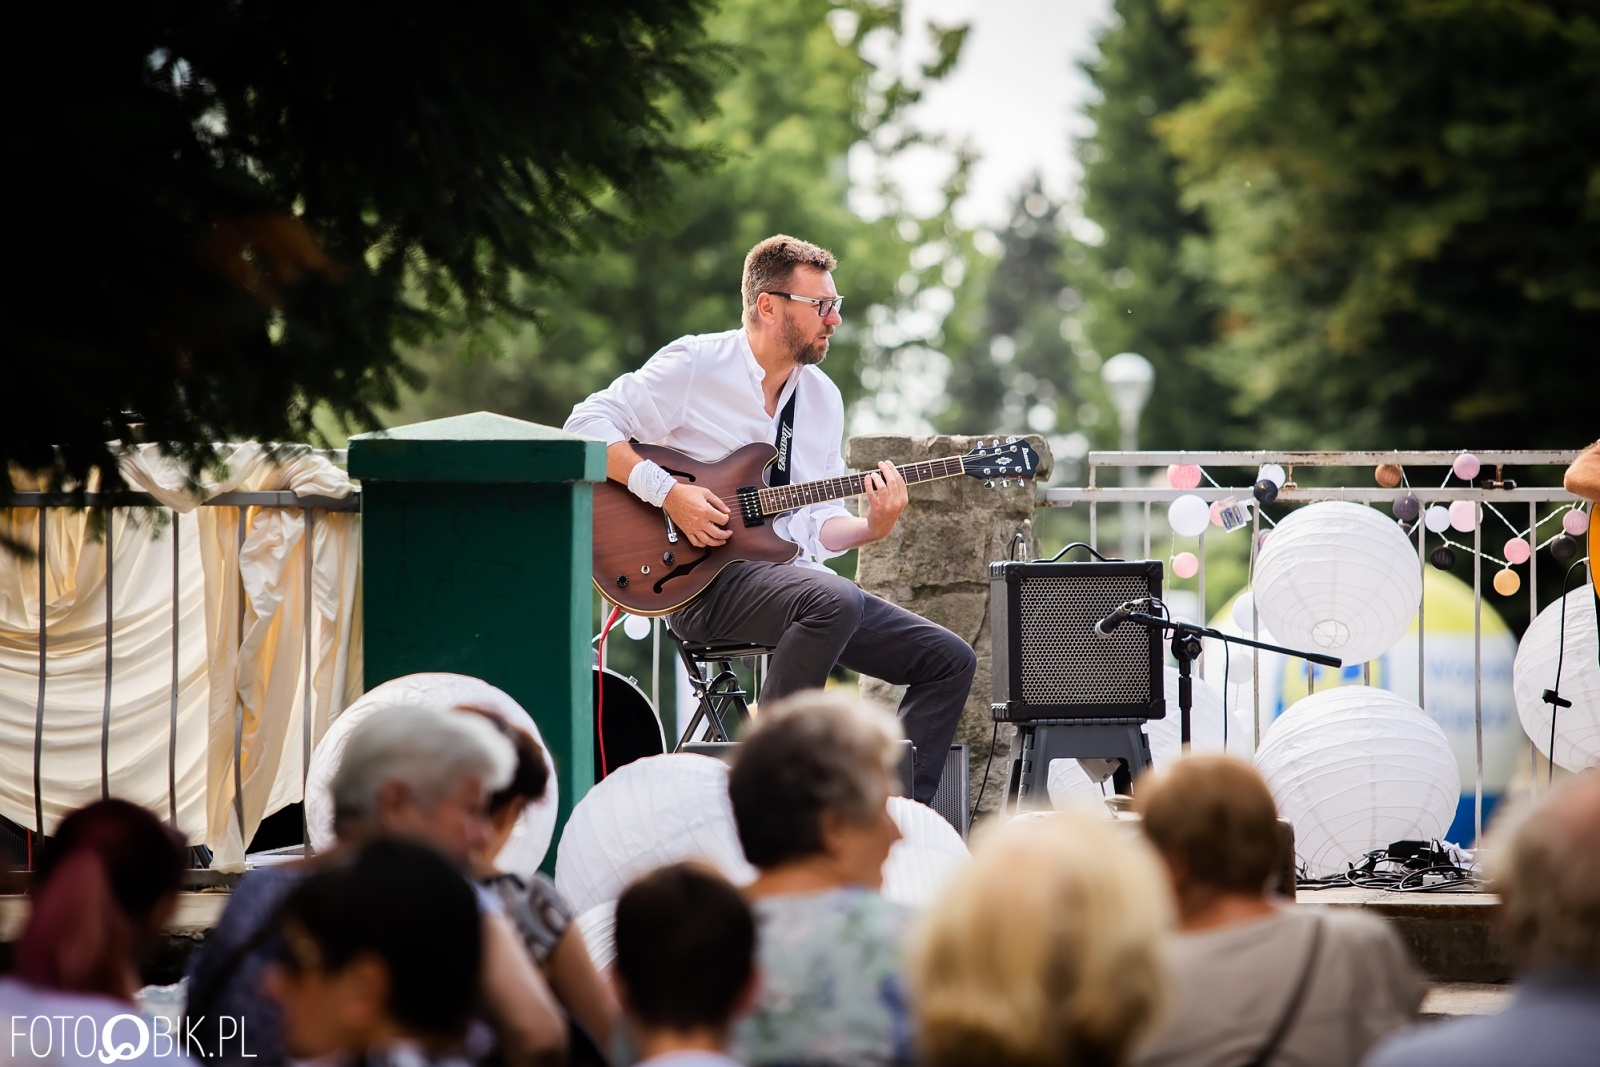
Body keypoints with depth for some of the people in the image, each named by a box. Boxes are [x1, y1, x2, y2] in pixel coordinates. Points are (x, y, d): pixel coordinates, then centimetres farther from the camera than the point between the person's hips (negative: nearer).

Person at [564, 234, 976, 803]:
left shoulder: (823, 398, 15)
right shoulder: (696, 364, -4)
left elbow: (815, 522, 15)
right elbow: (587, 426, -8)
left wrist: (871, 527, -7)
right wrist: (667, 493, -19)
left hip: (790, 573, 7)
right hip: (706, 579, -7)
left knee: (949, 660, -3)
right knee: (834, 600, -37)